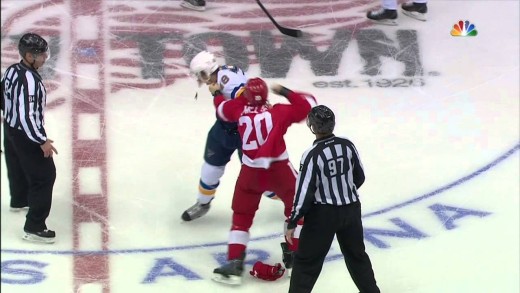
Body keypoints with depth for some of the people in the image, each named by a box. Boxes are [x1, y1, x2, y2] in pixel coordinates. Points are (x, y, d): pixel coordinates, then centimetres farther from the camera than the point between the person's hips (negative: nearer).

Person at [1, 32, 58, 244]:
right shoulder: (30, 80, -31)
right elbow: (27, 116, -33)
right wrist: (42, 141, -26)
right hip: (26, 135, -9)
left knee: (18, 167, 31)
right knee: (44, 175, -2)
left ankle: (19, 200, 57)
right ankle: (34, 227, 0)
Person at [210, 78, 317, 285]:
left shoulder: (239, 109, 7)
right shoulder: (279, 112, -2)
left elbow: (222, 108, 27)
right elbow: (308, 104, 1)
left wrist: (216, 93, 47)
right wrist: (285, 92, 9)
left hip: (250, 172, 2)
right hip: (279, 169, -2)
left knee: (241, 216, 15)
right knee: (297, 207, 20)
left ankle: (234, 265, 7)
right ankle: (294, 255, 21)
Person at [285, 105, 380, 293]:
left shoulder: (312, 155, -21)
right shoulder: (347, 145, -6)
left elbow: (304, 193, -18)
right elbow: (359, 177, 7)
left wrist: (292, 223, -8)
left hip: (323, 214, -5)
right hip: (351, 209, 5)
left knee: (306, 260, 4)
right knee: (356, 254, 23)